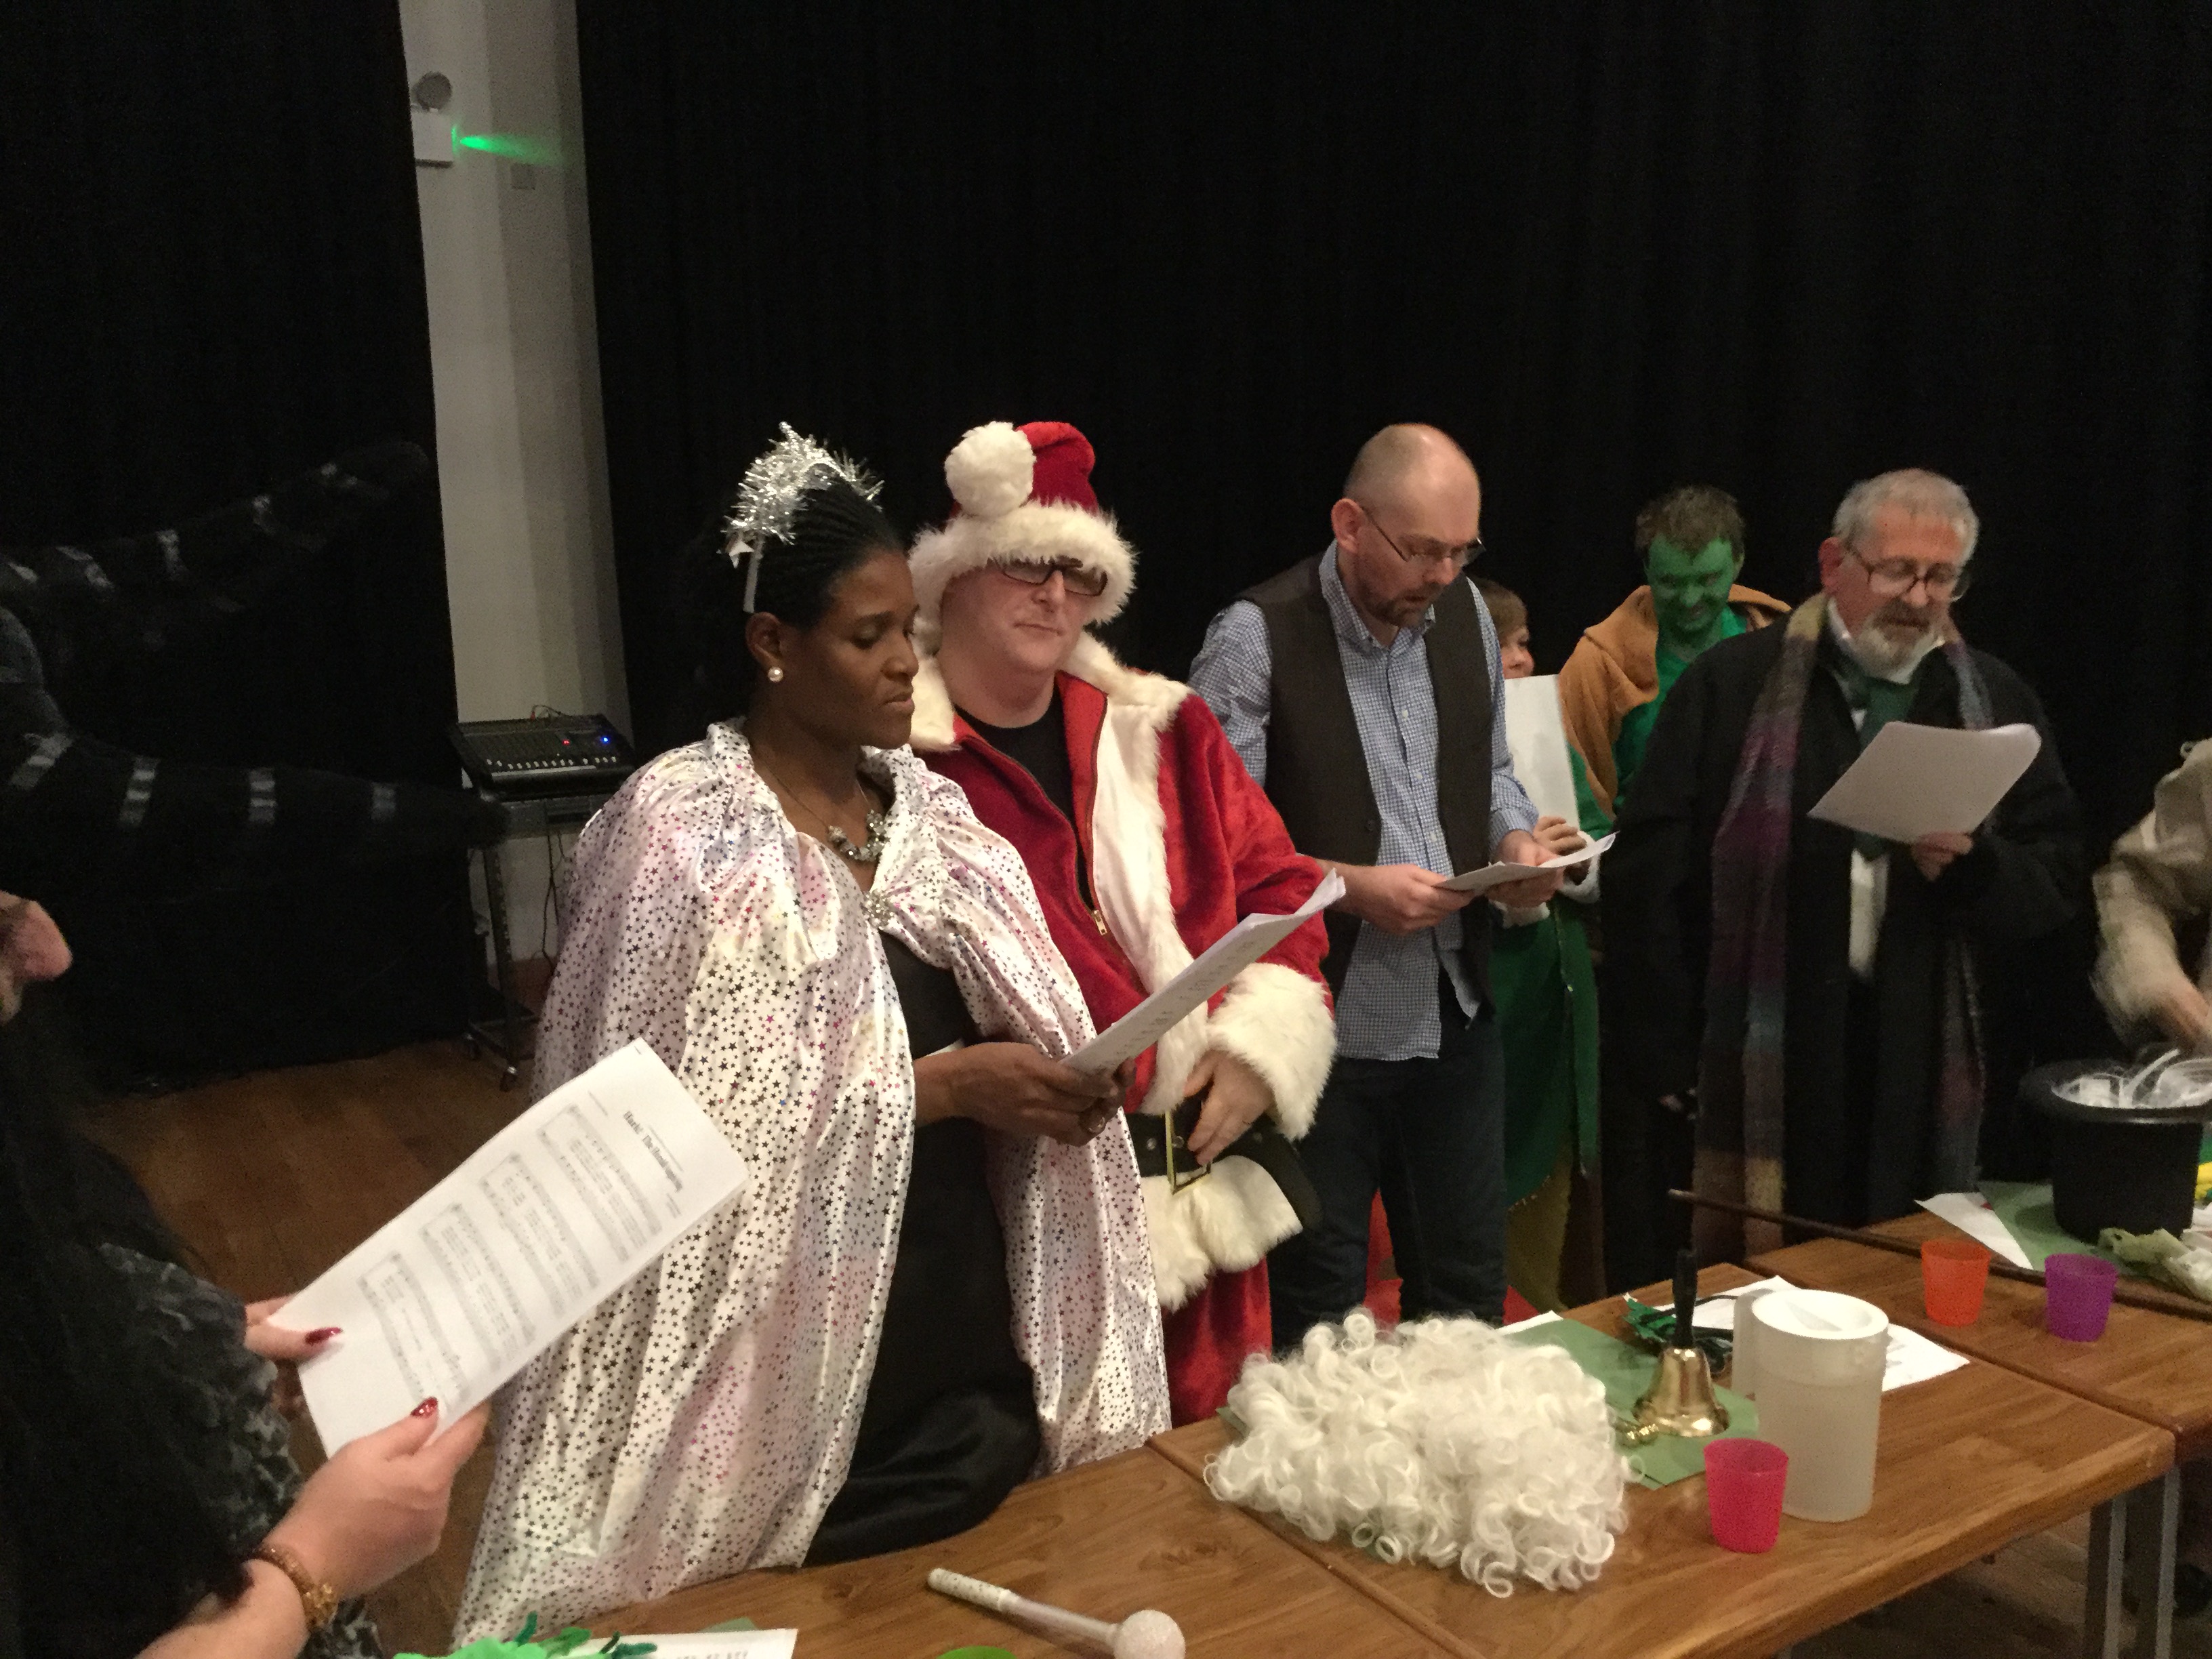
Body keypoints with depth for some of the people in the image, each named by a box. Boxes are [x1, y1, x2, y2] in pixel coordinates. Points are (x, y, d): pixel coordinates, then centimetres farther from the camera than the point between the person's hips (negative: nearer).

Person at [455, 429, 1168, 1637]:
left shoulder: (926, 805, 5)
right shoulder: (681, 832, -14)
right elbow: (699, 1123, -18)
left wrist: (1051, 1082, -8)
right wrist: (941, 1085, -21)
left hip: (972, 1336, 6)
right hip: (793, 1370, -6)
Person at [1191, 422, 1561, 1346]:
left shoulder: (1465, 616, 5)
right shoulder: (1257, 639, -14)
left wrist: (1517, 844, -2)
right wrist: (1350, 886, -23)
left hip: (1455, 1011, 6)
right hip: (1321, 1019, -5)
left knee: (1468, 1283, 18)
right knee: (1318, 1305, 11)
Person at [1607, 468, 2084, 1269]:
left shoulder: (1996, 703, 9)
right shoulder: (1733, 684, -1)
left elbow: (2055, 881, 10)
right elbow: (1648, 874, -3)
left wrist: (1972, 869, -13)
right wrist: (1668, 1053, -5)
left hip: (1920, 1084, 3)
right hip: (1757, 1075, -3)